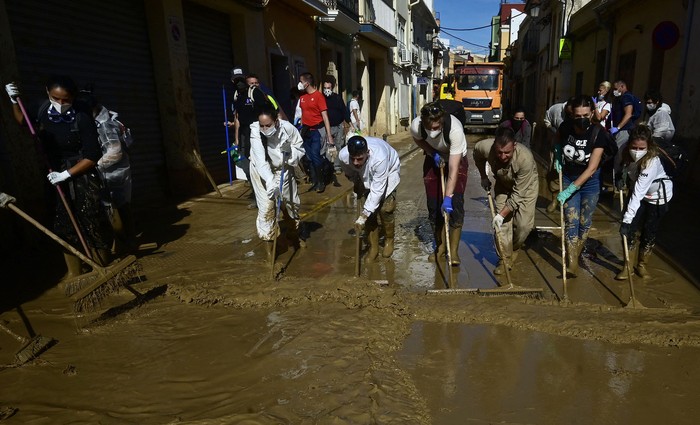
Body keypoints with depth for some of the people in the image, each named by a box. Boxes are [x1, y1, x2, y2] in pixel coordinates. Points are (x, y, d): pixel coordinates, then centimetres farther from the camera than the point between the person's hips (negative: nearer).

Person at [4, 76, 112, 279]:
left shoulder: (82, 117, -20)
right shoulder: (42, 109, -4)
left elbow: (92, 157, -19)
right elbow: (21, 120, 20)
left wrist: (66, 174, -19)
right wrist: (14, 100, 4)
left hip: (81, 176, -6)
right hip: (57, 176, 6)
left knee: (91, 224, -4)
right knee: (64, 225, 10)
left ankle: (103, 269, 8)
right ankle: (74, 271, 22)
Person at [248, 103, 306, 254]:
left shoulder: (288, 128, -25)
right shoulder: (255, 132, -30)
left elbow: (300, 148, -8)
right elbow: (261, 162, -38)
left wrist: (290, 151, -29)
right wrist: (271, 183, -50)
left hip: (283, 169, 3)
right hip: (262, 172, -3)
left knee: (292, 202, 15)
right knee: (266, 207, -12)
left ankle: (293, 234, 41)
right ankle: (268, 241, 4)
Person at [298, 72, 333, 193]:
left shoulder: (318, 95, -10)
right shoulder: (302, 97, 9)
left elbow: (325, 116, -13)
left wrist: (329, 135, -17)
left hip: (316, 130, -6)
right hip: (305, 130, 6)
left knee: (315, 155, -12)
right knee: (309, 157, 8)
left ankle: (321, 182, 2)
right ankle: (314, 181, 19)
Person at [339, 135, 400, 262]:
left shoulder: (379, 158, -46)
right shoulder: (343, 155, -34)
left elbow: (377, 190, -39)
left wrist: (364, 215, -37)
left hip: (389, 170, -3)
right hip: (367, 175, 4)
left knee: (385, 208, -10)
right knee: (370, 210, -3)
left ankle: (389, 240, 17)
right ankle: (373, 246, 12)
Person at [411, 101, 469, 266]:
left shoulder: (455, 129, -40)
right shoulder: (416, 126, -30)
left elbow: (453, 169, -40)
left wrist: (448, 197, -46)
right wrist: (433, 153, -17)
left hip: (457, 160, -3)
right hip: (433, 160, 3)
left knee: (455, 205, -12)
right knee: (433, 205, 2)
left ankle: (453, 251, -1)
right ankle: (440, 246, 19)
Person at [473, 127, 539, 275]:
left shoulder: (525, 158, -41)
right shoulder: (486, 147, -33)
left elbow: (518, 194, -33)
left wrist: (502, 214, -33)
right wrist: (484, 177, 0)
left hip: (526, 186, -2)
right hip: (503, 185, 3)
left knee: (524, 224, -11)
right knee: (502, 223, -7)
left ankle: (514, 249, 19)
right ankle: (505, 258, 8)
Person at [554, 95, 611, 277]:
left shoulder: (598, 134, -22)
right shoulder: (566, 127, -14)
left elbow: (592, 168, -25)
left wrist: (570, 189, -29)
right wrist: (558, 158, -3)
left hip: (590, 182, -1)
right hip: (568, 178, 1)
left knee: (585, 222, 7)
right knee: (571, 221, -6)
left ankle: (575, 255, 27)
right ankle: (572, 263, -6)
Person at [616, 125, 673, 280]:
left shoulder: (652, 162, -37)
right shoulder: (627, 153, -23)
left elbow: (638, 193, -41)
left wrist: (627, 219, -42)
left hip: (658, 196, -4)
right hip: (638, 192, 4)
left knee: (649, 232, 5)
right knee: (630, 230, -4)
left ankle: (642, 265, 26)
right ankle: (628, 265, 10)